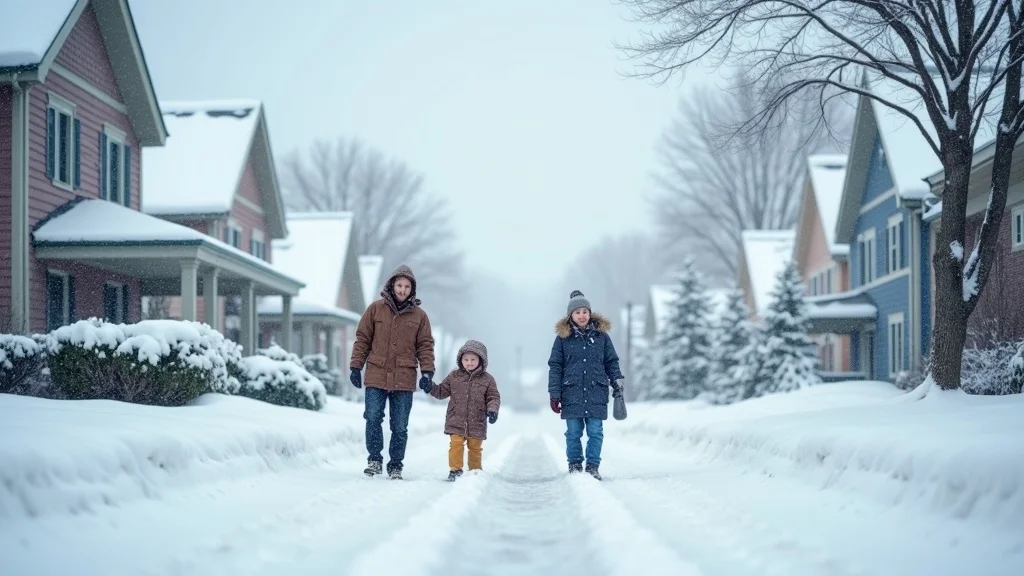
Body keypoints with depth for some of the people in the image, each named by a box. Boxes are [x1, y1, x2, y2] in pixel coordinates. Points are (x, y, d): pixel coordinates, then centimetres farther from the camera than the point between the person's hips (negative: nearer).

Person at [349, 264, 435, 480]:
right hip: (376, 376, 0)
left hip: (404, 380, 0)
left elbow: (425, 345, 8)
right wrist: (356, 367, 3)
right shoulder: (376, 309, 5)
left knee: (400, 426, 3)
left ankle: (395, 465, 14)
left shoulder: (419, 315, 7)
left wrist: (427, 371, -3)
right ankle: (374, 459, 9)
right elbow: (362, 339, 7)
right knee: (373, 419, -7)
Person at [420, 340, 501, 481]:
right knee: (456, 444, -7)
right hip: (456, 422, 0)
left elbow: (494, 397, -1)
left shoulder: (487, 379, -2)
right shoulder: (454, 376, 3)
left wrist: (492, 410, -18)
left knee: (475, 448, 10)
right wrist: (430, 388, -6)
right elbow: (442, 391, 10)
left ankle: (476, 471, 24)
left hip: (477, 424, 0)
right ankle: (455, 470, 3)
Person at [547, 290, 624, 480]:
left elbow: (612, 362, 12)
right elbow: (555, 366, 4)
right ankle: (574, 466, 16)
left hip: (597, 393, 1)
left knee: (595, 432, 0)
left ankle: (593, 467, 9)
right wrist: (554, 394, 0)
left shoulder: (601, 335, 6)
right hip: (572, 393, -1)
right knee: (573, 433, 4)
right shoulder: (563, 337, 3)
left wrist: (618, 385, 6)